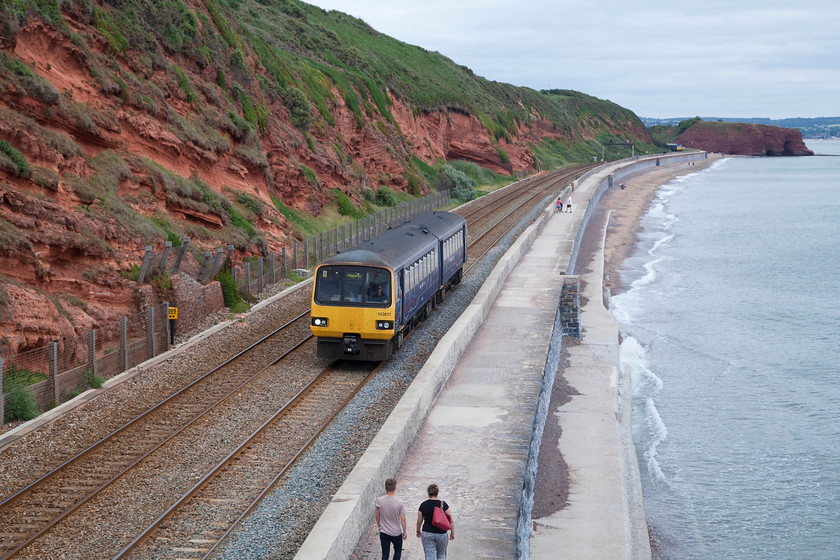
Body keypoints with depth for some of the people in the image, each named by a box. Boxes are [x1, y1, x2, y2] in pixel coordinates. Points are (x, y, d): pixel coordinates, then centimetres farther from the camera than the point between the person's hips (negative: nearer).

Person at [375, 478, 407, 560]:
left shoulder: (379, 501, -11)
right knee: (398, 551, 22)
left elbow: (377, 516, 2)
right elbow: (403, 519, -12)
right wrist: (404, 532, 2)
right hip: (396, 532, -1)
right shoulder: (400, 502, -17)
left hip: (384, 532, 1)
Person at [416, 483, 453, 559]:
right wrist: (452, 533, 2)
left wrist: (418, 531, 20)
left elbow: (419, 521, 3)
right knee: (441, 553, 24)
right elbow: (451, 520, -10)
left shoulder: (423, 505, -6)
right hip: (441, 534, -1)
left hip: (427, 534, 1)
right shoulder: (443, 504, -11)